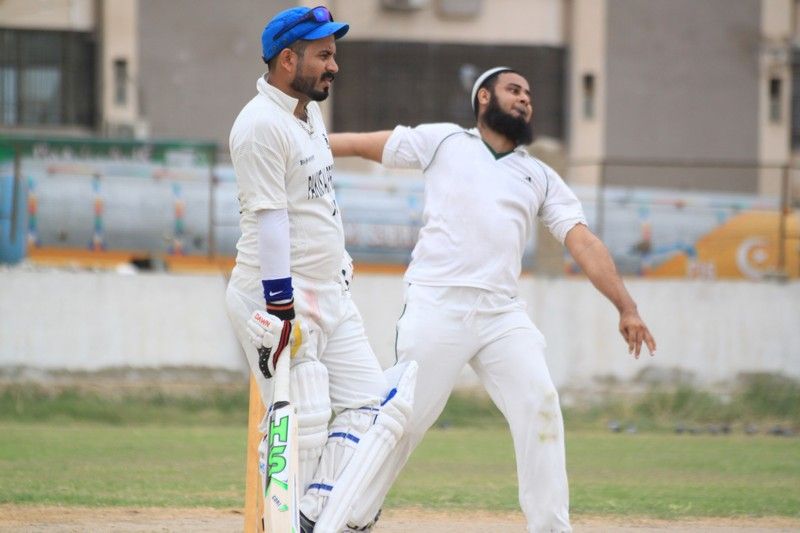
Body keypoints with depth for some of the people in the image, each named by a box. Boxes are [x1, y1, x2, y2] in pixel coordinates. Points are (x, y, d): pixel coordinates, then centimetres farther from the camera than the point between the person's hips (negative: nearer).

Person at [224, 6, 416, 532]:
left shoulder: (311, 113, 14)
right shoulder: (262, 125, -17)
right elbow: (268, 218, -21)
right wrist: (281, 310, -25)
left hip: (331, 293, 10)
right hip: (278, 297, -10)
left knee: (371, 403, 3)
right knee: (301, 421, -11)